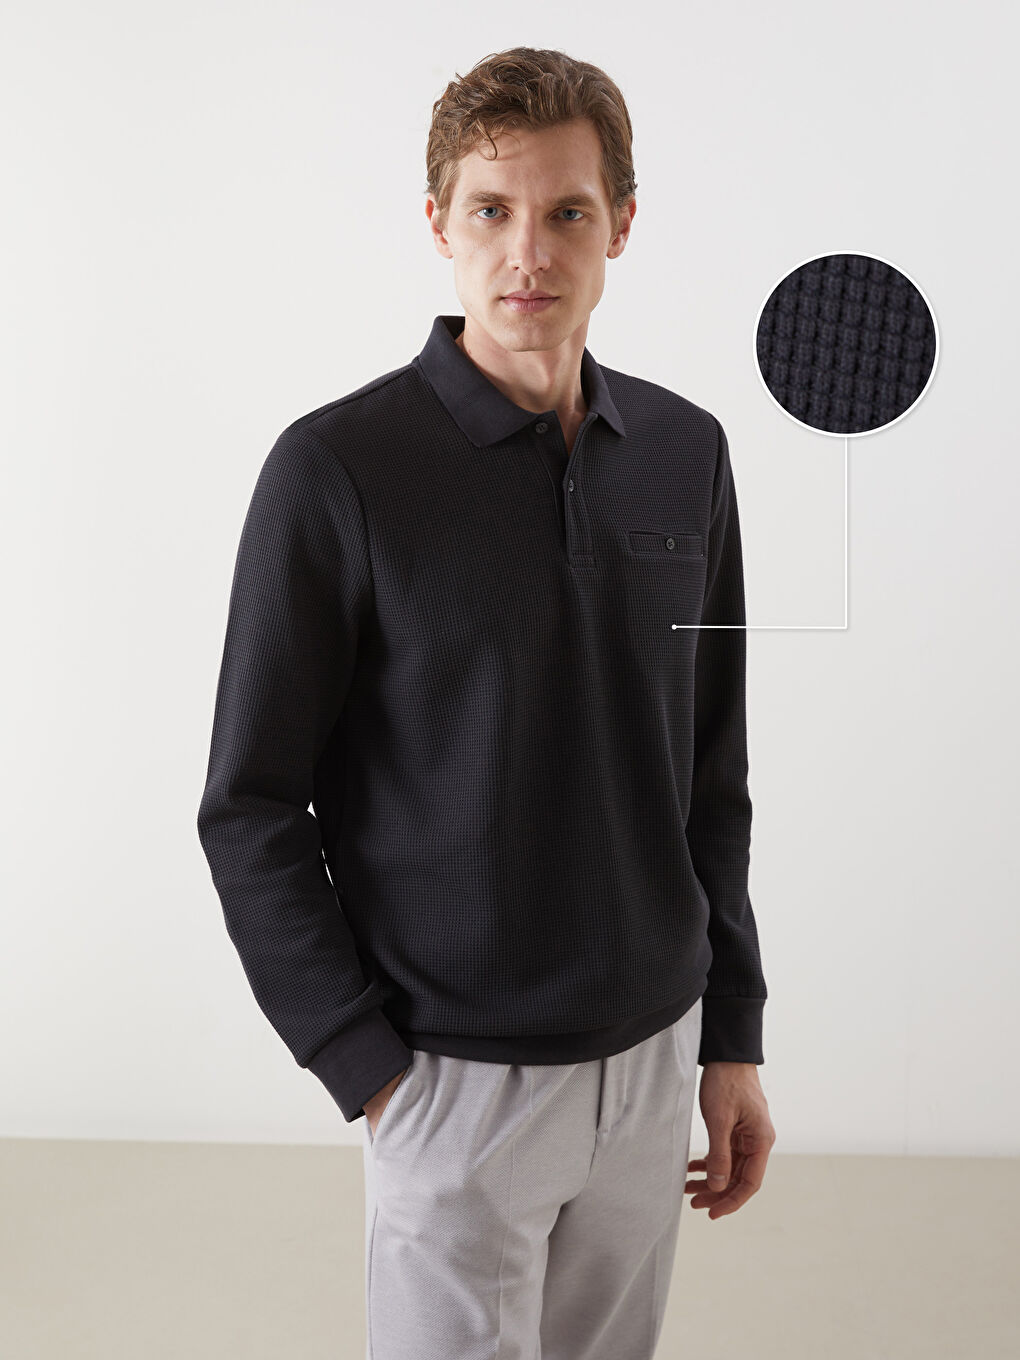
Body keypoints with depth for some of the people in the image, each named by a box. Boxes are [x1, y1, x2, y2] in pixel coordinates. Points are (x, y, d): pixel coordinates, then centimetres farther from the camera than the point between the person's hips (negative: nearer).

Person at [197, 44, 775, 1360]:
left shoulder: (687, 453, 1)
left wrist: (733, 1034, 8)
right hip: (459, 1074, -4)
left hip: (654, 1055, 5)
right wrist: (369, 1074, -11)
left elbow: (711, 773, 7)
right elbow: (249, 812, -10)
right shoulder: (337, 468, -13)